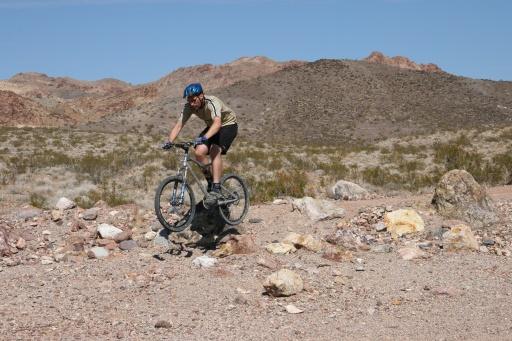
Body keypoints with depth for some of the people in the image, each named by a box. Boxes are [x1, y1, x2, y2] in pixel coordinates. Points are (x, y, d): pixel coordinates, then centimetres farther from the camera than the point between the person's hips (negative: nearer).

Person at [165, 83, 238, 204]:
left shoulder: (212, 102, -34)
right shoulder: (189, 107, -17)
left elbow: (217, 123, -50)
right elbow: (178, 125, -19)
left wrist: (204, 138, -64)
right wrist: (170, 142, -35)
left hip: (228, 125, -6)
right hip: (211, 127, 6)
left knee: (215, 151, -29)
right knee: (199, 151, -17)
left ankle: (216, 189, -27)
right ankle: (210, 181, 2)